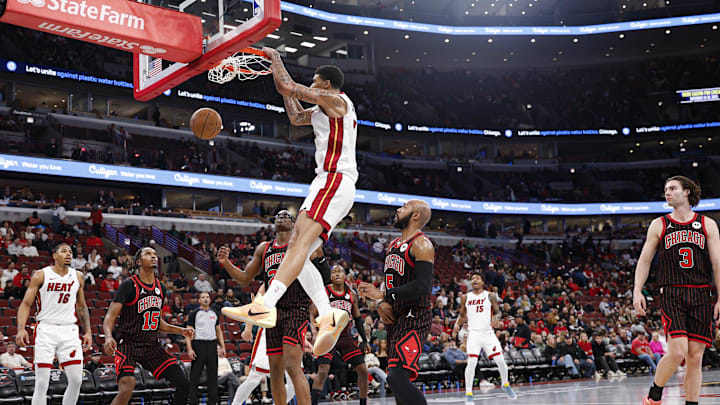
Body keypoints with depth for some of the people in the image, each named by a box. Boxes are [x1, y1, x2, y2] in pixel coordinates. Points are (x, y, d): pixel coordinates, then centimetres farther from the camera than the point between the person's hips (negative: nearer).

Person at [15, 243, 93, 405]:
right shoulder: (41, 275, 0)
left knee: (76, 380, -3)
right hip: (46, 329, -3)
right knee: (42, 383, -6)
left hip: (69, 331, 3)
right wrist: (21, 329, -16)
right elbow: (26, 304, -3)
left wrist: (88, 331, 12)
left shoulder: (77, 277, 11)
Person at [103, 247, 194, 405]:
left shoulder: (160, 289, 12)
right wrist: (108, 337, -35)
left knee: (183, 384, -2)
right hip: (127, 344, -6)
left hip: (152, 345, 7)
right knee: (127, 389, -28)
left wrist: (181, 330, 12)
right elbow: (110, 316, -15)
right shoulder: (129, 285, -9)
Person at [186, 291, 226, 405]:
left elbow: (219, 331, 19)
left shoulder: (214, 314, 14)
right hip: (198, 345, -5)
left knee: (213, 375, 7)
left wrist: (223, 347, 9)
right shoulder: (194, 314, -1)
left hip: (212, 345, 5)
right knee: (195, 375, -2)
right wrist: (189, 349, -14)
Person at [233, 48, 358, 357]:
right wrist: (280, 73, 37)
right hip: (332, 184, 11)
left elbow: (286, 88, -6)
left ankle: (266, 307, -42)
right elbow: (296, 117, 40)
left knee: (300, 241, -26)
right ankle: (328, 315, -11)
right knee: (297, 249, 2)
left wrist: (274, 57, 12)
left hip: (334, 180, -11)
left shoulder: (335, 99, -3)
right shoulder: (327, 109, 28)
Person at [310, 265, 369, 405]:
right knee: (323, 370, -23)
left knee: (363, 370, 0)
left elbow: (358, 319, 15)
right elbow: (312, 316, -5)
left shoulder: (352, 295, 6)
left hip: (345, 336, 4)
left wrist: (364, 340, 11)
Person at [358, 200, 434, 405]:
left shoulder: (421, 245, -11)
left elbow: (422, 287, -22)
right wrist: (382, 304, 5)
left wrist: (383, 294, -21)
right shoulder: (393, 245, 18)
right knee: (398, 377, 13)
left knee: (397, 377, -23)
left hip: (414, 319, -10)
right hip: (395, 318, 10)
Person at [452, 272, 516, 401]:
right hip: (473, 334, 0)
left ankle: (505, 384, 27)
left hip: (488, 333, 0)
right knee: (471, 362, -15)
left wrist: (496, 317, -20)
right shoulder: (466, 297, 9)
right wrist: (457, 324, -2)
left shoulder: (490, 296, 5)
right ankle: (468, 393, -5)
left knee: (500, 360, -2)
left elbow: (498, 311, 4)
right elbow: (462, 315, 17)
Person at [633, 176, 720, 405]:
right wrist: (637, 291, -4)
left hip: (701, 296, 2)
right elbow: (644, 260, 9)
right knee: (677, 352, -16)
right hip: (671, 294, -2)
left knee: (695, 357, 1)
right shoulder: (659, 225, 9)